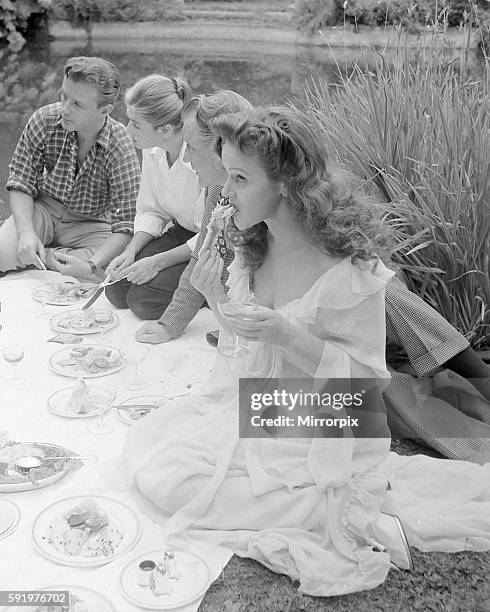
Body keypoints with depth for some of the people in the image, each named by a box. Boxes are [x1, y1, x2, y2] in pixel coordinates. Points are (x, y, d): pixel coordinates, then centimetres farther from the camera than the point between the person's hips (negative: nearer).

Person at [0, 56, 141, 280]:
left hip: (91, 223, 0)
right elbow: (21, 182, -8)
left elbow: (126, 225, -25)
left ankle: (45, 257, -8)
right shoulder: (44, 120, -16)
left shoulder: (120, 148, -24)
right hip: (43, 208, 1)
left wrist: (91, 266, -40)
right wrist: (27, 233, -26)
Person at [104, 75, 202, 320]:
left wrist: (158, 262, -21)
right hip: (180, 234, 8)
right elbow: (150, 212, 6)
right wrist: (130, 252, -10)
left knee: (143, 300, -17)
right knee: (117, 290, -4)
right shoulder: (152, 151, -5)